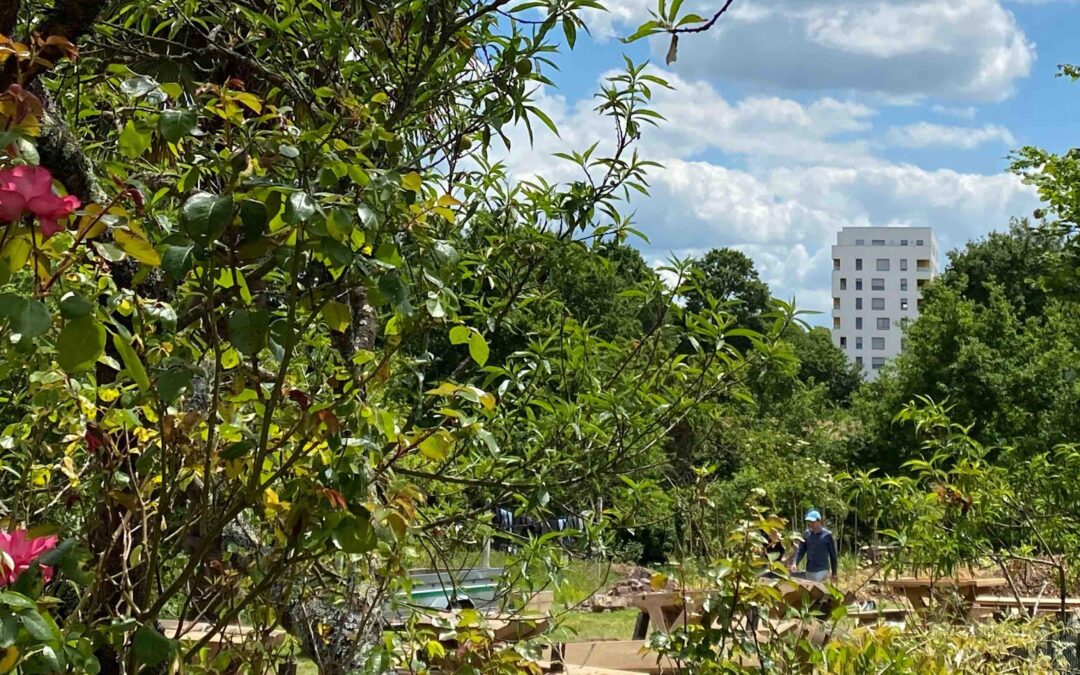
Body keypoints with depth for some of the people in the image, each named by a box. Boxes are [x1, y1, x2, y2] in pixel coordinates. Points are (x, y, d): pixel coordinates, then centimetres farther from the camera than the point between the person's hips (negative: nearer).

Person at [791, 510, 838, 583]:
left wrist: (834, 573, 2)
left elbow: (833, 554, -1)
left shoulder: (827, 535, -6)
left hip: (822, 571, -5)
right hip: (809, 571, 5)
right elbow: (801, 551, 5)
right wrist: (795, 563, -13)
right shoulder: (806, 534, 4)